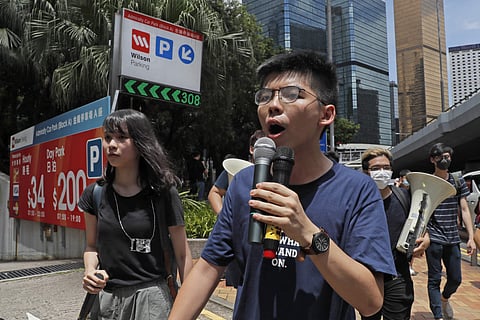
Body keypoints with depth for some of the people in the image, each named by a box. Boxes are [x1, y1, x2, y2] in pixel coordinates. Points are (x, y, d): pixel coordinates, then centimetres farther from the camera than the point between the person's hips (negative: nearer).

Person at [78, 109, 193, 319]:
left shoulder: (163, 192, -10)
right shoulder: (95, 193, -1)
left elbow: (182, 254, -4)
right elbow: (92, 246, 12)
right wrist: (90, 270, -9)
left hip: (151, 296, -3)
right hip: (106, 297, 3)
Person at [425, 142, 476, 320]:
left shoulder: (458, 182, 7)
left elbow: (464, 210, 7)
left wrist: (471, 237, 1)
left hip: (453, 239, 4)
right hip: (433, 238, -3)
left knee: (456, 279, 12)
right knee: (435, 279, 1)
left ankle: (444, 299, 42)